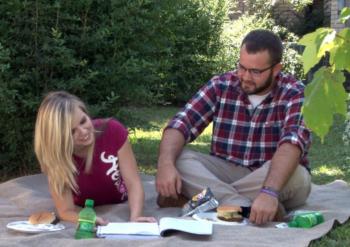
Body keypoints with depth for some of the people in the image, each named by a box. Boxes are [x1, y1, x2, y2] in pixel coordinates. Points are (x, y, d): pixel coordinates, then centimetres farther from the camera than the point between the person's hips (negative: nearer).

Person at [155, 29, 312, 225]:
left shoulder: (295, 93, -14)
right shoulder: (221, 86, -4)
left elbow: (294, 140, -32)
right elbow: (182, 123, -13)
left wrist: (269, 192, -48)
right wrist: (165, 164, -34)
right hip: (227, 173, 2)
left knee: (296, 175, -35)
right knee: (178, 159, -20)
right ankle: (247, 207, -34)